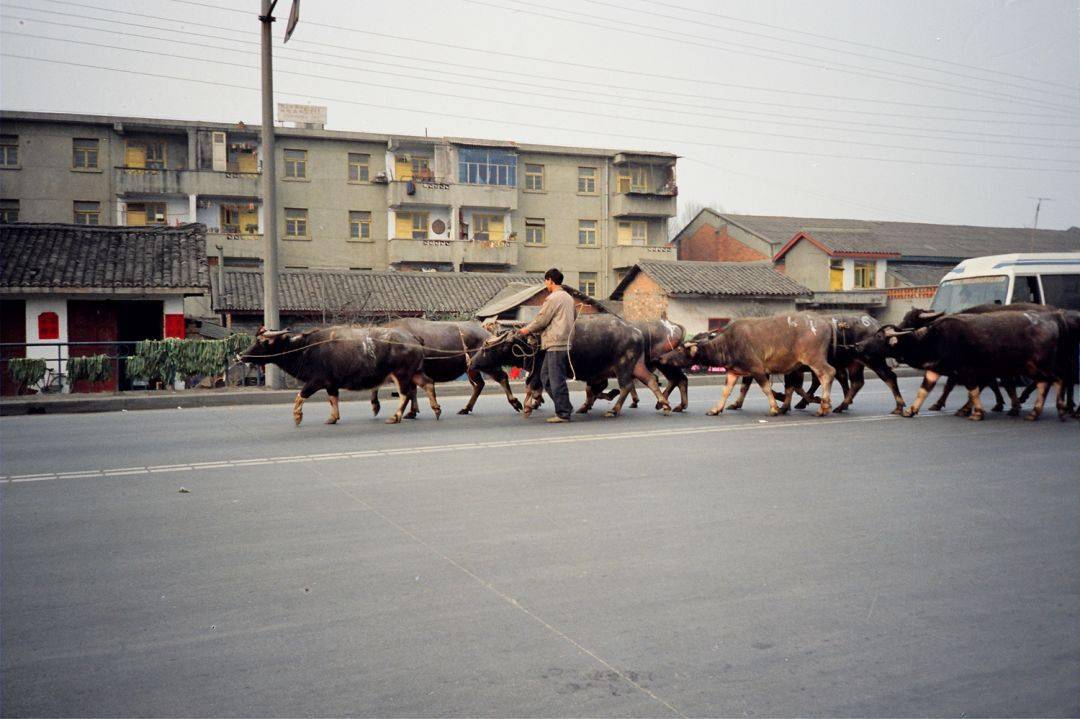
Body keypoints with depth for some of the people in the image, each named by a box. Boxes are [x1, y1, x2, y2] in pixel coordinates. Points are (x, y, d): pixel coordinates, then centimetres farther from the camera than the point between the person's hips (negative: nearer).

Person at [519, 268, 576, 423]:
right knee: (545, 375, 15)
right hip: (565, 342, 9)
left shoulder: (553, 298, -13)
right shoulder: (568, 297, 16)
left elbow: (541, 320, -11)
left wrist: (527, 329, 6)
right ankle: (564, 406, 15)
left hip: (556, 345, -9)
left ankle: (563, 413, 1)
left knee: (557, 380, -4)